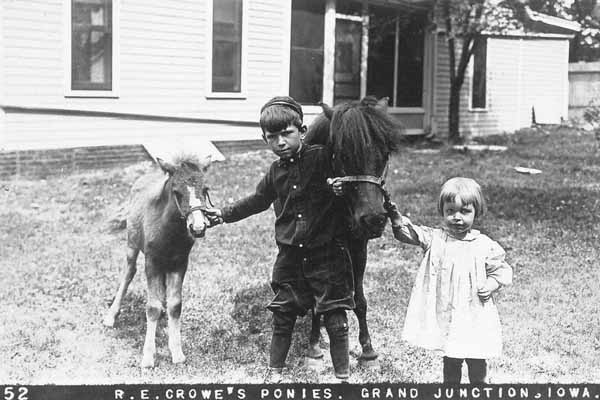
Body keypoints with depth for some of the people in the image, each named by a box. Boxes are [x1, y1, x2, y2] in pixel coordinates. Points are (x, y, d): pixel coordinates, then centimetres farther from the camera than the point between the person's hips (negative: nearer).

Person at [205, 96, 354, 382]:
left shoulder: (324, 157, -9)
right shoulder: (276, 172, 8)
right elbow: (257, 201, 22)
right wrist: (222, 215, 24)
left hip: (328, 253, -4)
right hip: (290, 255, 4)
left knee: (336, 320, 1)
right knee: (282, 316, 11)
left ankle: (343, 376, 14)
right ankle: (275, 372, 25)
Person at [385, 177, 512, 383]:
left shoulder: (486, 246, -5)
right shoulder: (434, 239, -2)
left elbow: (502, 270, 5)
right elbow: (410, 233, -13)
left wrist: (491, 285, -14)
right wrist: (396, 217, -32)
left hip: (475, 314, -1)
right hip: (444, 314, 1)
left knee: (476, 359, 9)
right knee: (451, 360, 12)